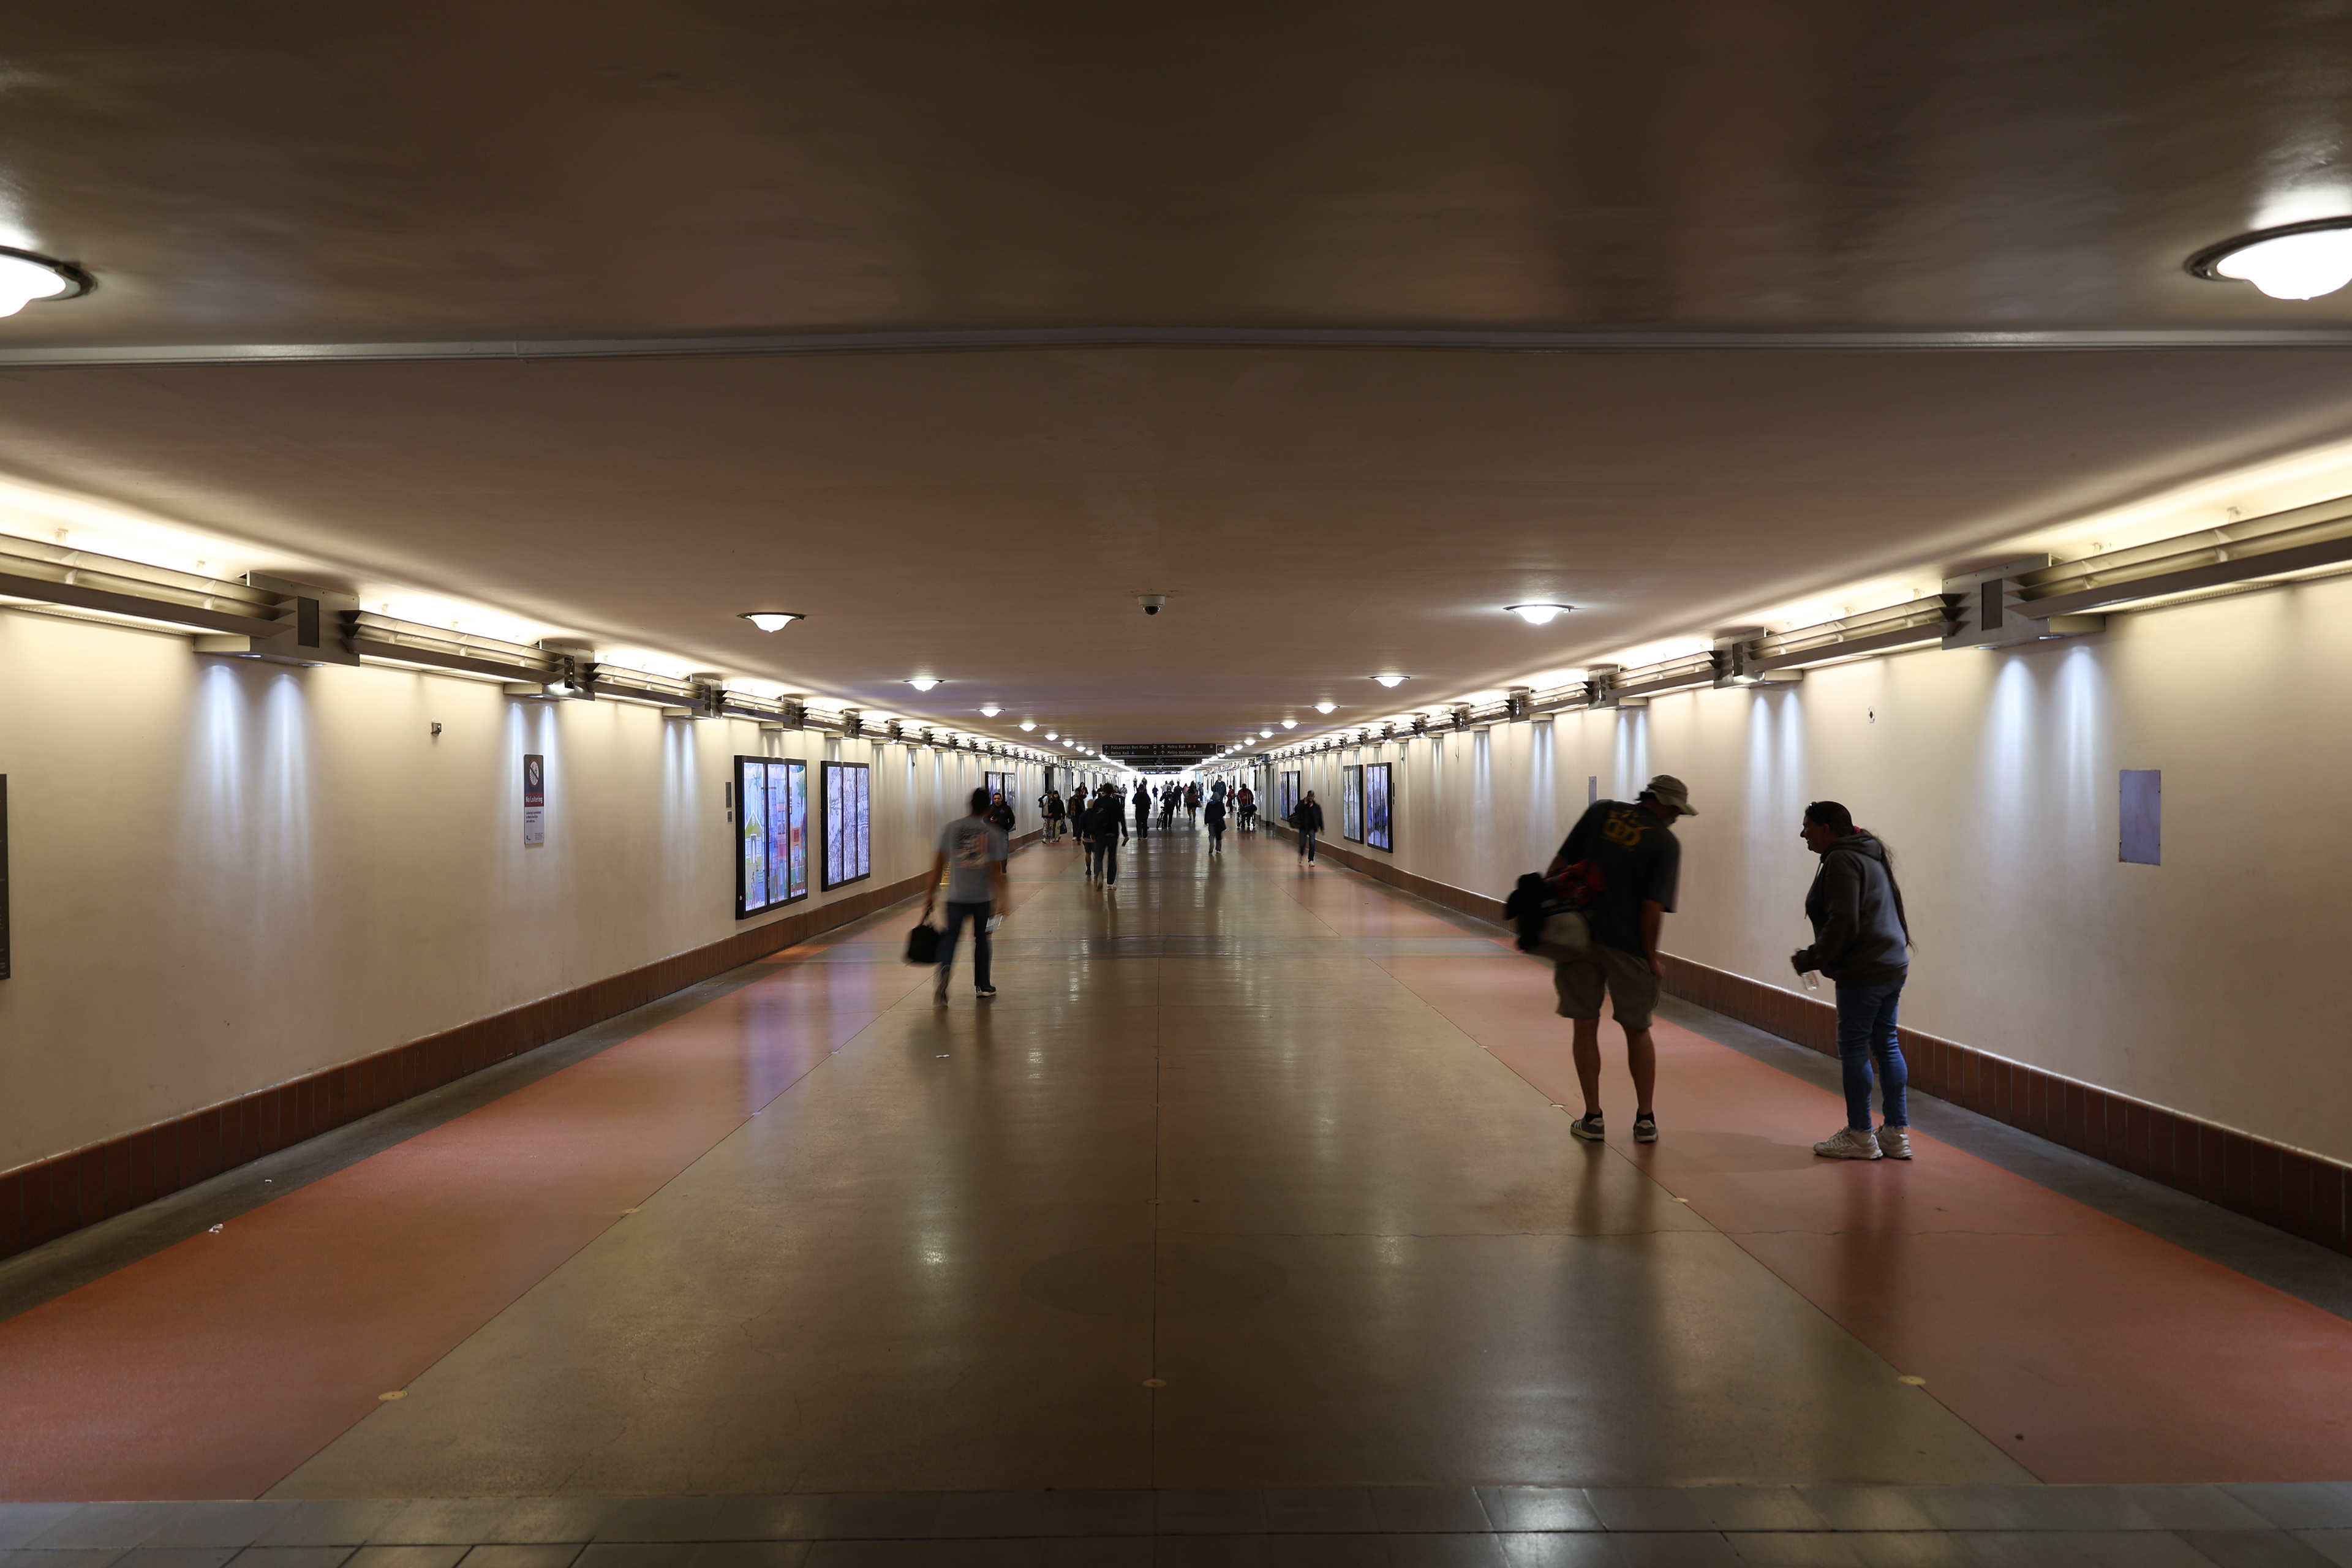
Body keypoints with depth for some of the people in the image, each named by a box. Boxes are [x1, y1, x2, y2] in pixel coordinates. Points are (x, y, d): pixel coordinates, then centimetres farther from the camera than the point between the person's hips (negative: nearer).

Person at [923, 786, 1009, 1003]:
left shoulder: (950, 828, 0)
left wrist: (931, 892, 4)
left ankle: (944, 971, -27)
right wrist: (1000, 895, 1)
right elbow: (996, 869, -5)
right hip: (983, 895, 0)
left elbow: (939, 862, -1)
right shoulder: (993, 833, -2)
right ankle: (982, 986, 23)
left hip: (957, 895, 0)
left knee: (950, 936, 2)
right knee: (981, 938, 15)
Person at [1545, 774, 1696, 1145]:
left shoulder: (1601, 812, 4)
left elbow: (1561, 863, 1)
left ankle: (1592, 1118, 14)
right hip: (1627, 945, -2)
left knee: (1585, 1027, 11)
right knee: (1637, 1031, 15)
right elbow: (1653, 908, -10)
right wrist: (1652, 958, 0)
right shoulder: (1666, 843, -4)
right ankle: (1645, 1119, 17)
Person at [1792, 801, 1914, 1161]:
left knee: (1854, 1049, -1)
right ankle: (1897, 1134, 17)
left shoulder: (1841, 860, -13)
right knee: (1885, 1043, 13)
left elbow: (1843, 923, -22)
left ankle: (1860, 1136, 5)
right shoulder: (1871, 857, 18)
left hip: (1863, 972, -10)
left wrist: (1810, 960, -14)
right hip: (1893, 966, 10)